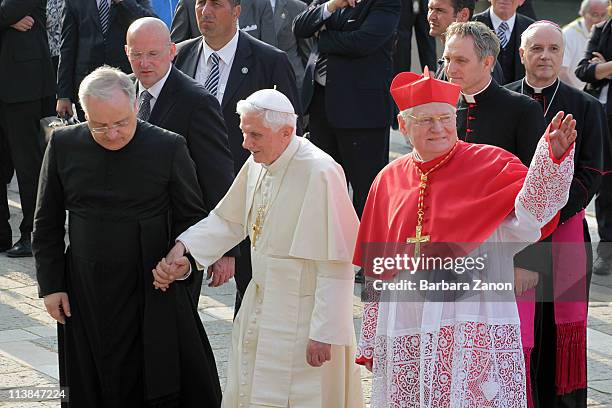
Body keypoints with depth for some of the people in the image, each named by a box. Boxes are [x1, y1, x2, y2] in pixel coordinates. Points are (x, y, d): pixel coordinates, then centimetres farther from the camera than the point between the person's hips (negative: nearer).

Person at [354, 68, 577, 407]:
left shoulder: (491, 164, -1)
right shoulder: (389, 181, 10)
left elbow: (533, 207, -21)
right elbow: (376, 270, 14)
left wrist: (553, 154, -39)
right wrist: (370, 343, 15)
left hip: (474, 332, -3)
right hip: (404, 334, 3)